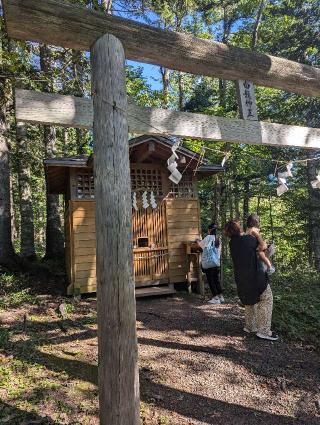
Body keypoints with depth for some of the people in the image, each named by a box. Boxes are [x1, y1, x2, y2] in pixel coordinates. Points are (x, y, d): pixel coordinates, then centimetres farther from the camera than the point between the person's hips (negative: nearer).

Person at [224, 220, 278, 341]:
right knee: (266, 299, 5)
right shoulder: (249, 239, -16)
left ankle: (249, 326, 30)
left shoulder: (232, 243, 3)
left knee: (250, 300, 24)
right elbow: (263, 247, -5)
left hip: (241, 277, 7)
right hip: (255, 276, -7)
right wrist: (258, 235, 7)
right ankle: (263, 331, 3)